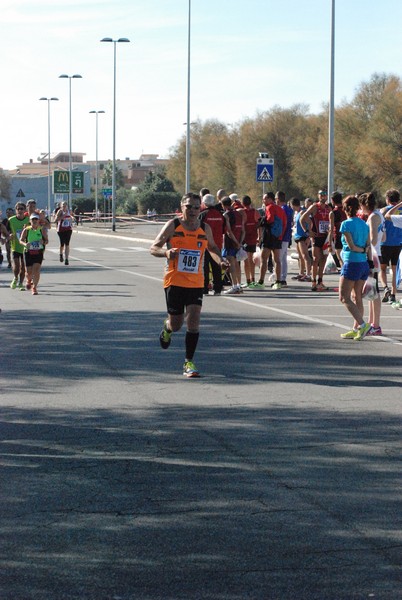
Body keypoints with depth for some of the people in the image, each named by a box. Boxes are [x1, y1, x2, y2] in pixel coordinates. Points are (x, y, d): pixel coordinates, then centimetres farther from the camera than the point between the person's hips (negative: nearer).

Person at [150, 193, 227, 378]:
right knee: (176, 324, 7)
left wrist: (220, 260, 2)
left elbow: (212, 248, 23)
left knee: (193, 322, -9)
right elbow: (153, 248, -4)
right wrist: (166, 253, -26)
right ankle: (167, 328, 45)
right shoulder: (173, 225, -5)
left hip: (196, 283, 2)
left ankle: (189, 362, 2)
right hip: (174, 281, -2)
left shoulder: (205, 229, 4)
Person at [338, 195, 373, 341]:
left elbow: (351, 246, -15)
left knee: (344, 298, -2)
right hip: (364, 263, 7)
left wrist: (362, 250, 1)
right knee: (357, 297, 12)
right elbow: (368, 246, 7)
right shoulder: (364, 224, 8)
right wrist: (370, 263, 9)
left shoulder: (346, 224, -12)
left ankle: (362, 324, -15)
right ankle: (356, 329, 14)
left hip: (351, 263, -7)